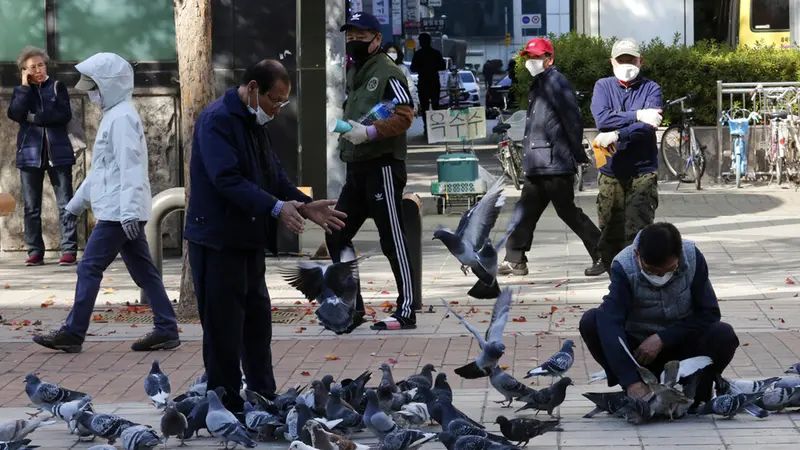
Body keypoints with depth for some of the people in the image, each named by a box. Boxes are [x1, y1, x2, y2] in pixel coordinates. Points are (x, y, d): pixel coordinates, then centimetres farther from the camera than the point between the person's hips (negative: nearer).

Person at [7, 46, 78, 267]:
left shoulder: (57, 87, 7)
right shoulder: (20, 91, 11)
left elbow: (65, 115, -8)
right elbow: (15, 114, -8)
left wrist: (34, 118, -9)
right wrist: (25, 87, -8)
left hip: (58, 153, -2)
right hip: (30, 153, 2)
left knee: (65, 204, -5)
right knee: (31, 207, 3)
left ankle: (69, 250, -5)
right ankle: (35, 252, 7)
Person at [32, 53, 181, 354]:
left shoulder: (122, 117, -14)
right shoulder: (113, 115, 19)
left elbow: (130, 167, -22)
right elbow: (101, 168, 26)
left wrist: (129, 211, -27)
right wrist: (77, 202, 29)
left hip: (118, 212, -10)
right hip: (120, 211, 10)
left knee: (89, 268, -6)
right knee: (143, 271, 8)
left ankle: (72, 334, -3)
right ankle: (166, 331, 9)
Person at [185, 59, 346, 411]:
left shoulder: (254, 123, 14)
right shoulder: (217, 120, -16)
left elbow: (274, 175, 17)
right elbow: (227, 179, -26)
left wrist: (305, 205, 3)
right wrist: (276, 208, -31)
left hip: (248, 239, 10)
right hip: (218, 240, -10)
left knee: (258, 319, 14)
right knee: (223, 326, -3)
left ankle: (264, 398, 22)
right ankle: (227, 406, 3)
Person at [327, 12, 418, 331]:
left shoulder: (387, 72, -7)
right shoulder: (354, 74, 20)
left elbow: (404, 115, -17)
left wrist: (370, 132, -27)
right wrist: (347, 133, 13)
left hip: (383, 166, -9)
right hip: (356, 168, 9)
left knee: (392, 239, -6)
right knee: (337, 236, 7)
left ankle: (406, 310, -2)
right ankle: (352, 307, 14)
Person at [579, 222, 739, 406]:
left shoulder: (693, 258, -18)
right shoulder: (623, 266, -23)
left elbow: (709, 313, -13)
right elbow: (611, 322, -34)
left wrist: (663, 338, -22)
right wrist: (632, 382, -44)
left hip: (682, 346, 0)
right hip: (639, 349, 0)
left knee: (724, 335, -29)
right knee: (590, 322, -26)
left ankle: (697, 397, -4)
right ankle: (632, 395, -13)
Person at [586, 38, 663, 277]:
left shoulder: (651, 89, 3)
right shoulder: (603, 86, 8)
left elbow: (648, 126, -13)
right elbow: (602, 119, -11)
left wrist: (616, 135, -22)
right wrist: (637, 115, -16)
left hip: (643, 170, -2)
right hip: (611, 169, 2)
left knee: (638, 224, -11)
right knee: (610, 222, 7)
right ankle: (607, 260, 28)